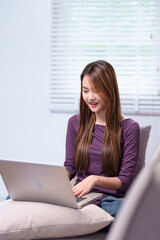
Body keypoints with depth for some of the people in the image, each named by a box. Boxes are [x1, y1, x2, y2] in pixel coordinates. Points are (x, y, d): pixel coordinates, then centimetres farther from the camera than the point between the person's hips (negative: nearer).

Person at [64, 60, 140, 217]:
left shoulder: (129, 128, -1)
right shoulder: (75, 123, 12)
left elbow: (125, 180, -4)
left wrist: (95, 179, -23)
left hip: (111, 199, -1)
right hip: (80, 198, 2)